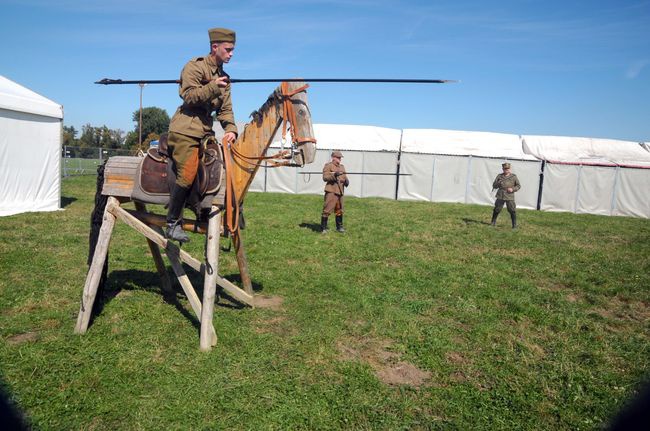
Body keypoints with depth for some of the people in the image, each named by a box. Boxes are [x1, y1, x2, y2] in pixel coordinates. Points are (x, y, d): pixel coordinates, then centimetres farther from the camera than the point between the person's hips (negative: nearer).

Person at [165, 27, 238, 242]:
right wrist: (212, 87, -23)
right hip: (185, 130, -8)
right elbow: (189, 95, -13)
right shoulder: (195, 66, -2)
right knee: (187, 174, -17)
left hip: (206, 132, 8)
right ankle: (173, 224, -7)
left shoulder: (223, 77, 20)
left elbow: (225, 108, 14)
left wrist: (230, 129, -3)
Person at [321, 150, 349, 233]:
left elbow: (344, 177, 22)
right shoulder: (328, 166, -3)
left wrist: (346, 181, -1)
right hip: (331, 191, -7)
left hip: (340, 191, 7)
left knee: (339, 210, 15)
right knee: (327, 209, -10)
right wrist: (334, 175, -25)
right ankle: (323, 227, -2)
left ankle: (339, 227, 26)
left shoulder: (342, 167, 19)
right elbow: (325, 177, -12)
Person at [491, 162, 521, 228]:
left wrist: (513, 189, -10)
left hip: (510, 197, -1)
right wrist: (498, 183, -14)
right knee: (497, 210, 5)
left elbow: (518, 186, 8)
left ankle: (514, 225, 8)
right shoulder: (499, 176, 6)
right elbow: (494, 185, 7)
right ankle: (493, 222, 24)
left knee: (512, 211, -3)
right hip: (500, 196, 1)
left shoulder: (513, 176, 3)